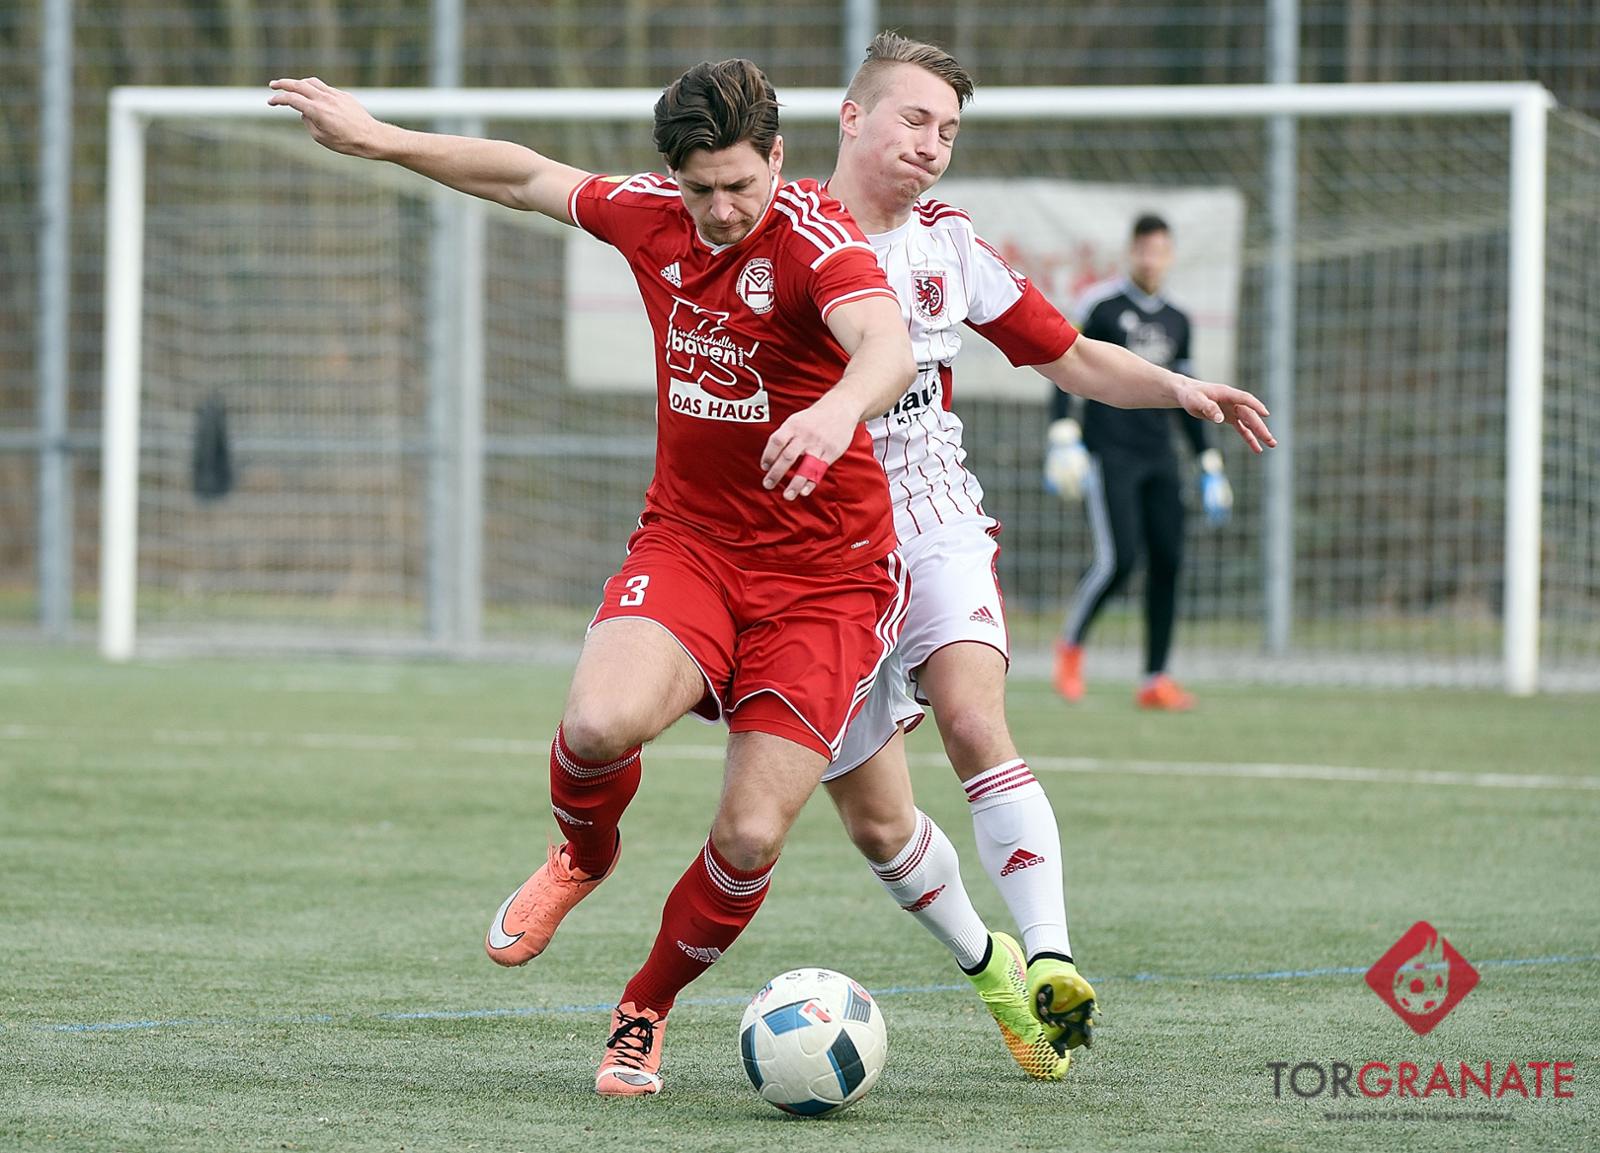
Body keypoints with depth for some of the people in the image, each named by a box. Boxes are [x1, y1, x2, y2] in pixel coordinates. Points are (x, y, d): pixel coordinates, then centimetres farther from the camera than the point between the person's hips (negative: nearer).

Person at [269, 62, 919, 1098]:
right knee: (599, 722, -28)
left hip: (825, 575, -4)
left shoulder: (814, 238, -19)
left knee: (750, 837, -10)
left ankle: (647, 1012, 19)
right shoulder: (649, 215, -1)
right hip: (688, 540, 4)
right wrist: (380, 140, 20)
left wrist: (841, 406, -61)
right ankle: (585, 857, 8)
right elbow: (530, 177, 19)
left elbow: (889, 347, -39)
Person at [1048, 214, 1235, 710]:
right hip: (1108, 453, -5)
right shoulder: (1101, 305, -1)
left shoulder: (1176, 321, 16)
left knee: (1167, 561, -3)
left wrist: (1209, 463, 21)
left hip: (1158, 458, 5)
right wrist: (1063, 436, -16)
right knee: (1119, 558, -16)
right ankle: (1071, 643, 8)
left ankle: (1156, 679, 2)